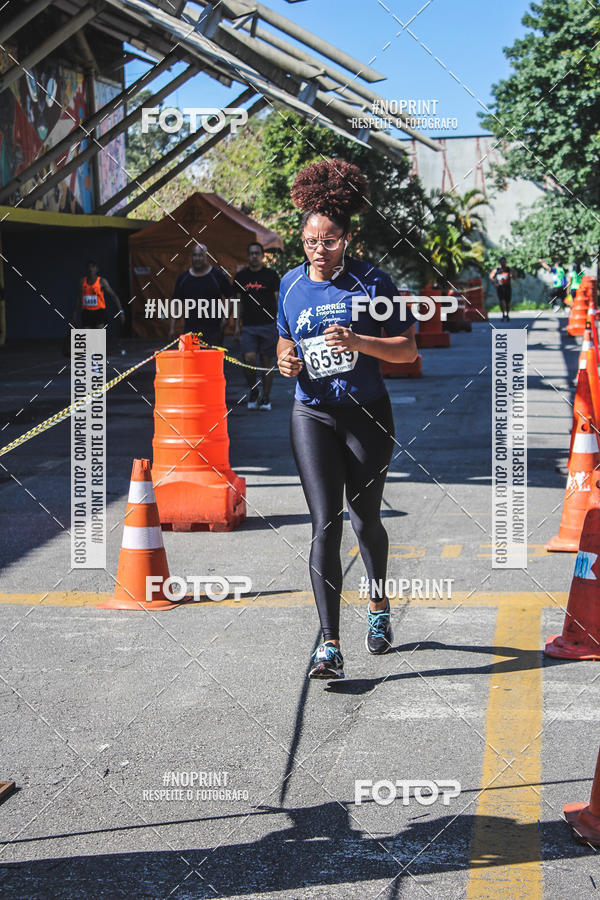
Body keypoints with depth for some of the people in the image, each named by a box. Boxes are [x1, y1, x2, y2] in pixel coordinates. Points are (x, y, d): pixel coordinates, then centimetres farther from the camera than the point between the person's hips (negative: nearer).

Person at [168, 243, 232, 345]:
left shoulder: (218, 275, 0)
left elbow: (230, 298, 3)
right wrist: (172, 328, 5)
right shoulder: (183, 278, 9)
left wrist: (225, 318, -9)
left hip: (213, 330, -3)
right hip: (190, 330, 3)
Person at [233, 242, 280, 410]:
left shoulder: (271, 275, 3)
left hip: (268, 325, -1)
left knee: (267, 362, 1)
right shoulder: (241, 276, 10)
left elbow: (278, 299, 2)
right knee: (249, 359, -11)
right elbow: (239, 302, 16)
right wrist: (237, 325, 10)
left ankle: (265, 397, 12)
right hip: (248, 326, 1)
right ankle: (253, 391, 11)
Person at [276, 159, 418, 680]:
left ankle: (379, 606, 42)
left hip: (367, 415, -1)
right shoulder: (291, 284, 5)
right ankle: (330, 646, -12)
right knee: (325, 523, -10)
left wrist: (358, 342, -22)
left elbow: (408, 348, -6)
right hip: (312, 415, 1)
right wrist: (287, 360, -3)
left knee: (365, 519, 11)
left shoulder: (371, 282, -6)